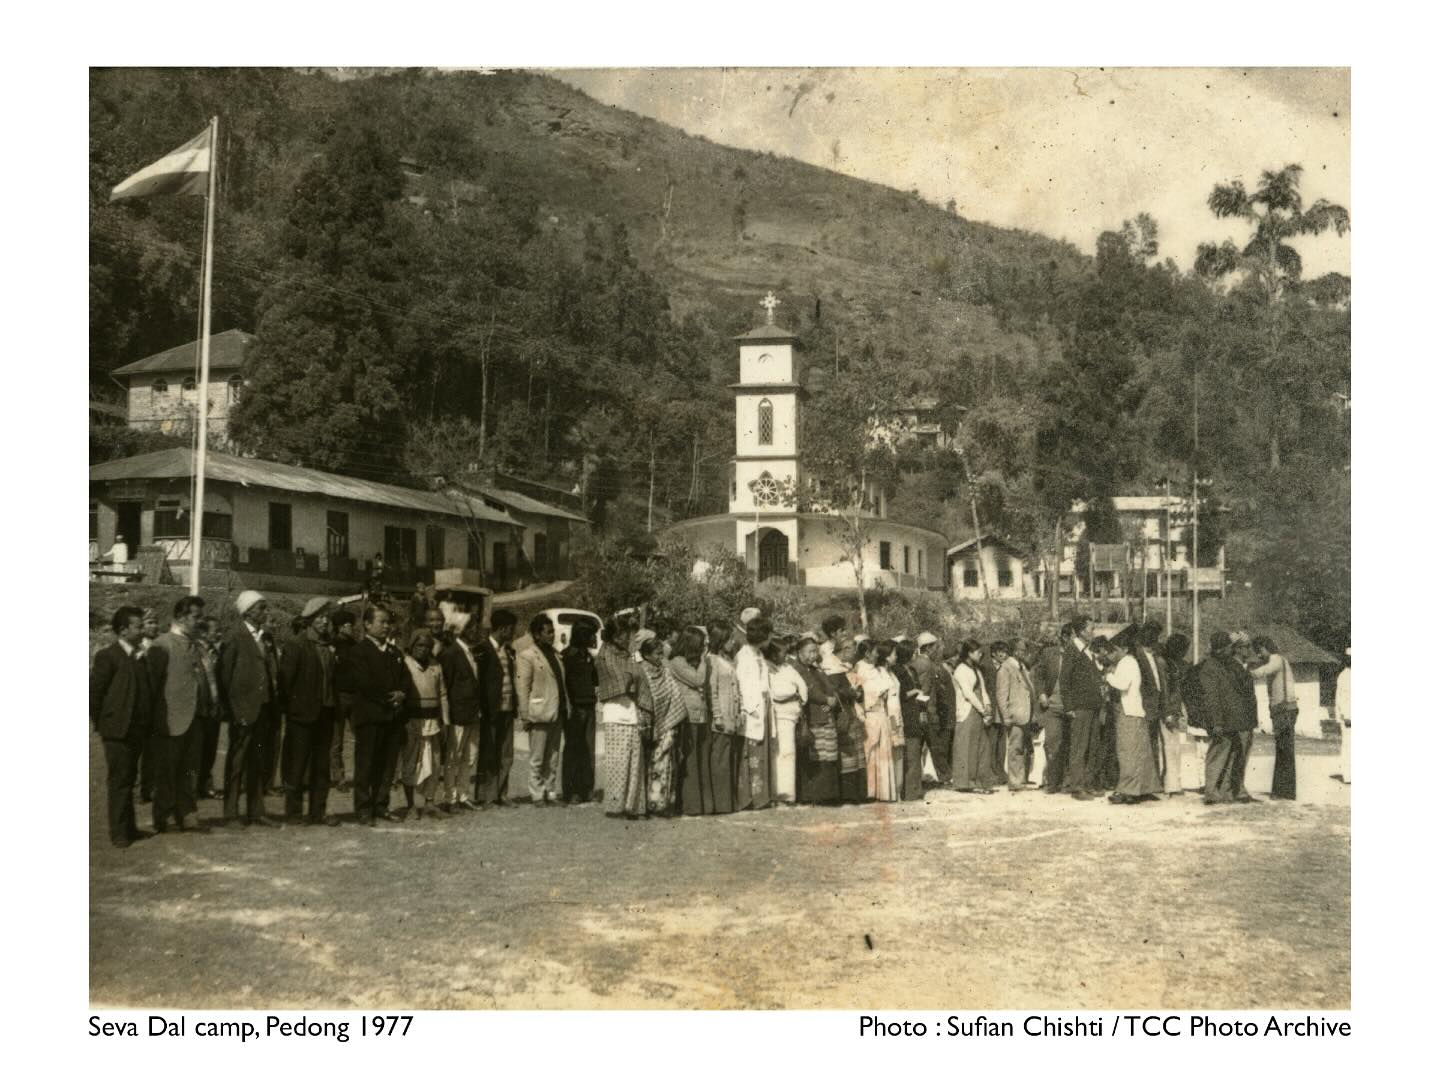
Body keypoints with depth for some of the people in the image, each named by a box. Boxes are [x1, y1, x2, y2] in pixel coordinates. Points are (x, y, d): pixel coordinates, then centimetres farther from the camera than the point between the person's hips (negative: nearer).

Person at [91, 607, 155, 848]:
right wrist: (101, 724, -7)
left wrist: (147, 725, 9)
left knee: (128, 781, 15)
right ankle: (118, 833, 6)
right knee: (118, 781, -1)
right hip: (117, 731, -7)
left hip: (137, 731, 7)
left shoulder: (141, 659, 12)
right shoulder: (107, 656, -9)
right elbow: (95, 692, -10)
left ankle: (129, 828, 24)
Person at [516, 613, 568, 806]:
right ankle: (537, 795, 8)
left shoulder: (555, 654, 16)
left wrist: (566, 709, 12)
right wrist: (525, 716, -13)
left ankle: (550, 792, 18)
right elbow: (522, 688, -9)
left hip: (557, 714, 7)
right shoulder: (526, 656, -6)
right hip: (539, 714, -7)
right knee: (537, 759, 1)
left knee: (553, 758, 11)